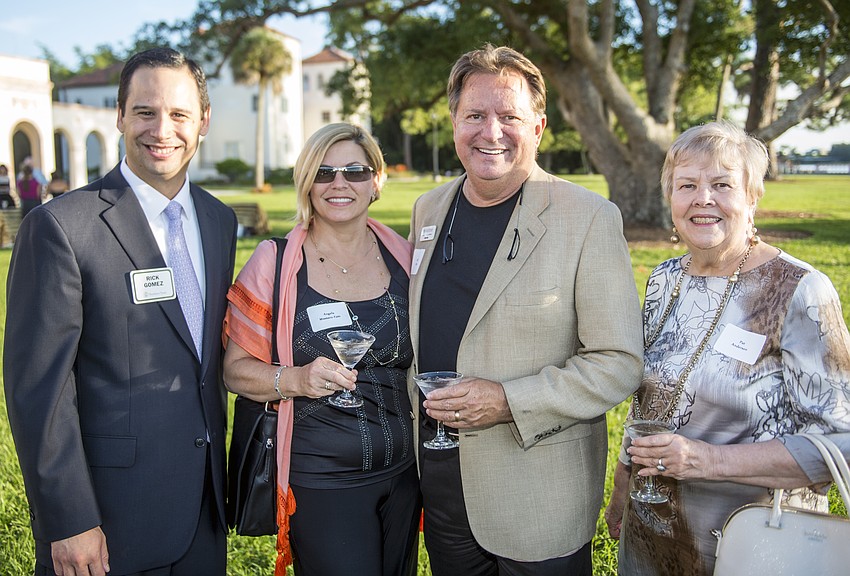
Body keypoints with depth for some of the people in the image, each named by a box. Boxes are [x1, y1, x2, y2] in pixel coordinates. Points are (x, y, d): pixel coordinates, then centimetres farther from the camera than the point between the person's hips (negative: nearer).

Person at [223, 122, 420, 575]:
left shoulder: (403, 258, 2)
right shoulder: (273, 264, -8)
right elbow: (236, 369, -5)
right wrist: (295, 379, -22)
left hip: (402, 474, 4)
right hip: (319, 482, -4)